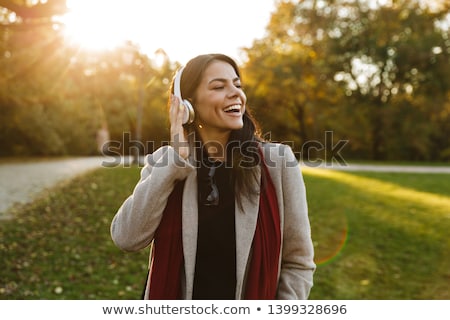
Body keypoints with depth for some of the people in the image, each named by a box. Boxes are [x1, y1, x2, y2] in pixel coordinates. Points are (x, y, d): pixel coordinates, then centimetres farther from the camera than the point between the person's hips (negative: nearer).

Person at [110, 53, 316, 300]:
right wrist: (176, 159, -21)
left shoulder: (278, 161, -12)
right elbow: (126, 239, -19)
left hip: (253, 302, -1)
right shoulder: (163, 161, -6)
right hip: (176, 302, 1)